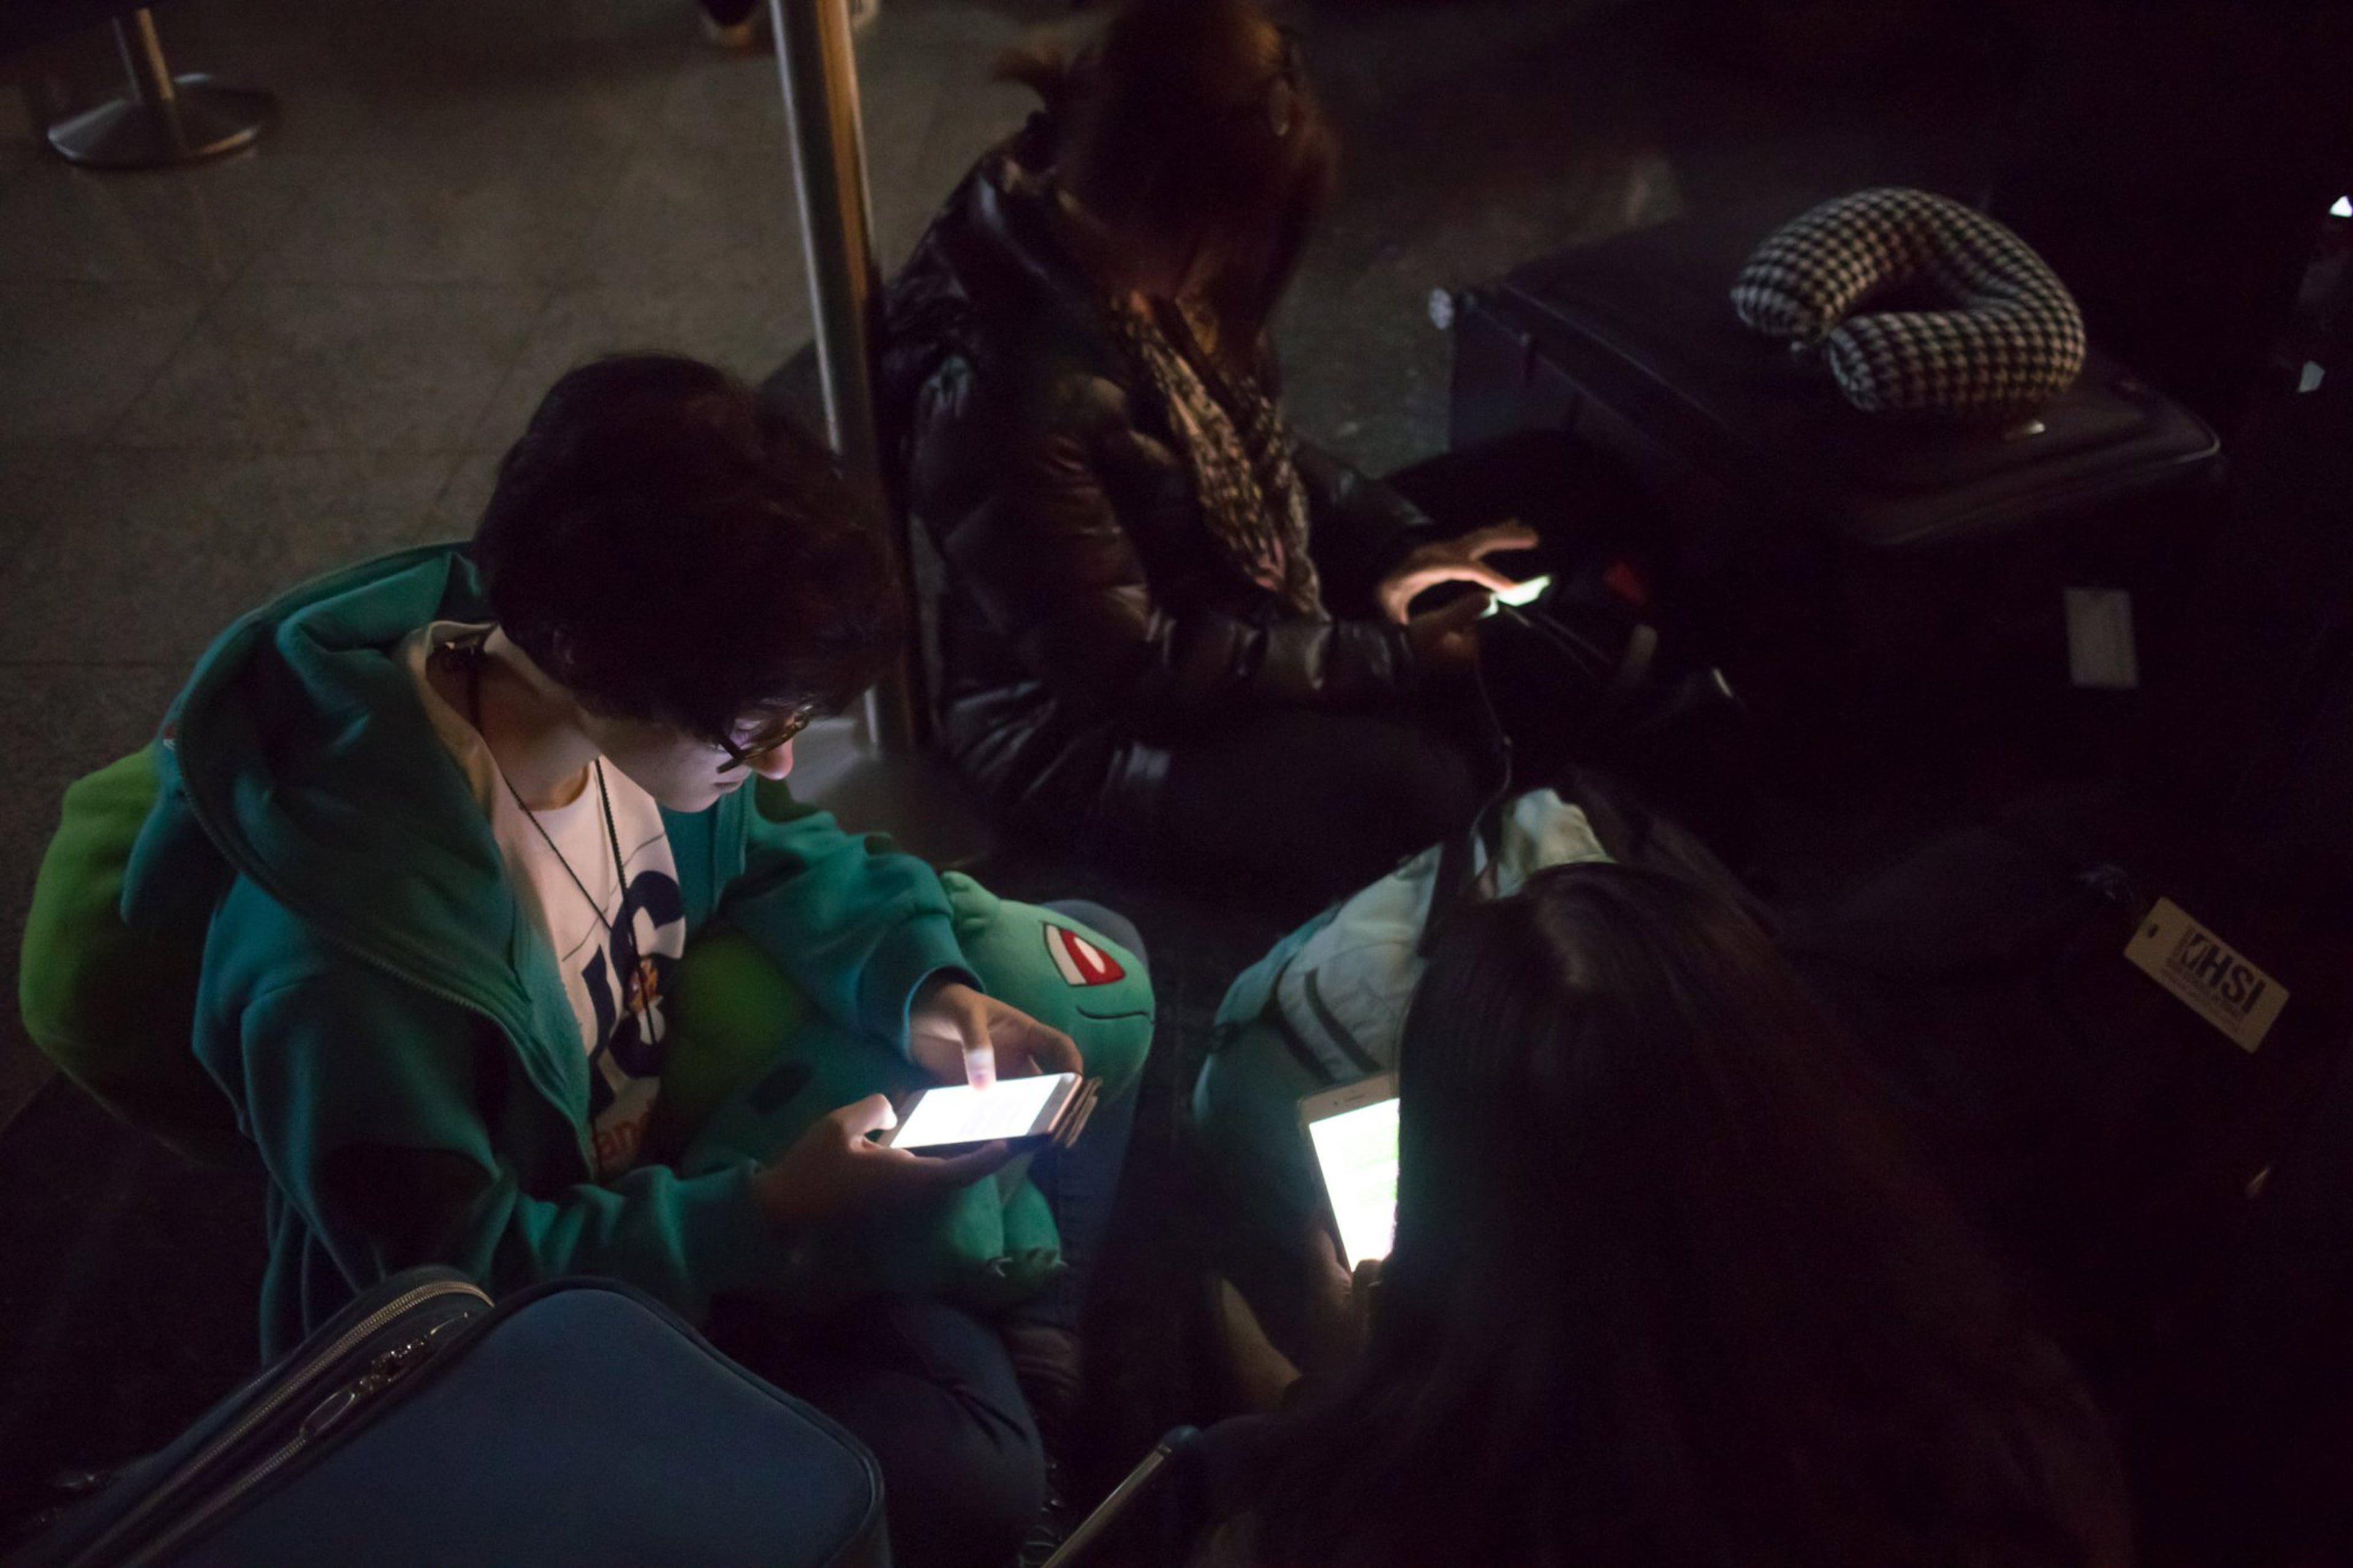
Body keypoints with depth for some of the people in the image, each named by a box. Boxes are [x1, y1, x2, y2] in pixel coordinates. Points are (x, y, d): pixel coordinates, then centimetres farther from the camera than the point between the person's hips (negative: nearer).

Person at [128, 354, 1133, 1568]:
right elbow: (452, 1278, -26)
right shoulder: (345, 967, -37)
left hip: (661, 1177, 7)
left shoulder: (632, 708, -16)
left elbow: (779, 854, 2)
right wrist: (770, 1216, -34)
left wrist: (922, 988, -16)